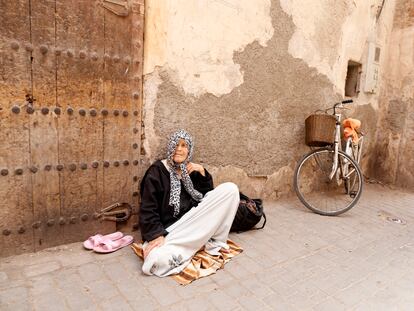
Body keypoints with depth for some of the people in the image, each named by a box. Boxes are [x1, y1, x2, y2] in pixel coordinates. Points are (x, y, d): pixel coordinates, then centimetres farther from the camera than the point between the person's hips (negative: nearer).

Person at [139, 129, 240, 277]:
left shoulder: (191, 170, 12)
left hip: (194, 219, 5)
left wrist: (202, 172, -2)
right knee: (160, 260, -38)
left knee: (230, 189, -13)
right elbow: (147, 209, -9)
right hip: (171, 227, -5)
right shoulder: (157, 171, -4)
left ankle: (213, 241, -14)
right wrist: (157, 235, -23)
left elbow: (208, 195, 11)